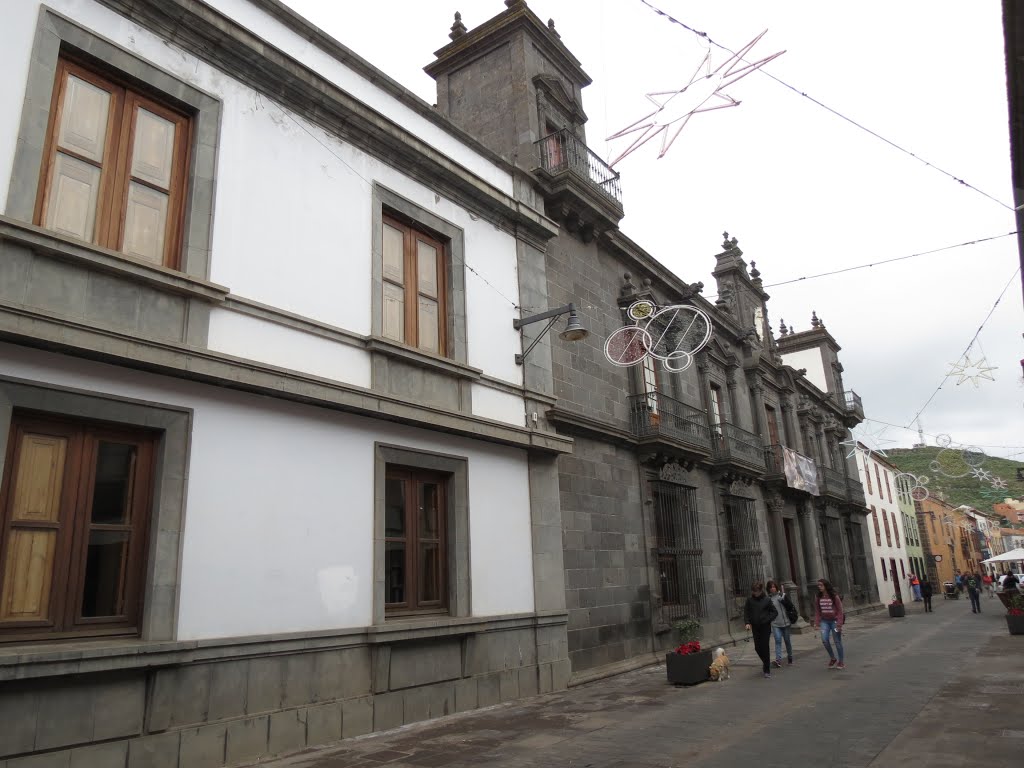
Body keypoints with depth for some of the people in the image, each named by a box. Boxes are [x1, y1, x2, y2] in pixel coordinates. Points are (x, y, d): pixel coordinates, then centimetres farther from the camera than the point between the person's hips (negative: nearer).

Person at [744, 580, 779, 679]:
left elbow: (774, 612, 1)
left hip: (765, 627, -3)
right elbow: (746, 611, 6)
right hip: (755, 627, 3)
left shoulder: (766, 600, -6)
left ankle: (767, 670, 6)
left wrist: (768, 619, -12)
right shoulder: (749, 600, 0)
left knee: (765, 647, -4)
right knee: (757, 647, 6)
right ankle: (764, 661, 36)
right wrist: (747, 622, -5)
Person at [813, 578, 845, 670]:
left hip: (834, 621, -3)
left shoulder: (834, 597, -12)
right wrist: (817, 622, -2)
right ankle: (832, 658, 12)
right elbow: (817, 611, 5)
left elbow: (840, 611, -10)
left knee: (837, 641, 5)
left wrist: (839, 624, -15)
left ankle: (841, 662, 22)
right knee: (824, 640, -11)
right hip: (825, 621, 3)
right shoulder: (819, 598, 1)